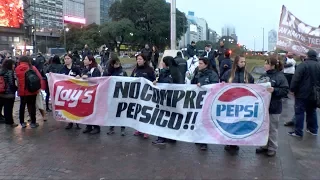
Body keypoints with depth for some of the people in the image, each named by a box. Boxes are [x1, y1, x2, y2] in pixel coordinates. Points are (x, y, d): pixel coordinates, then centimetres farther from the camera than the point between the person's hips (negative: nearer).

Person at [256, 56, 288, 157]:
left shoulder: (280, 76, -11)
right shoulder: (264, 76, 8)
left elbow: (285, 91, -15)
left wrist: (274, 90, -27)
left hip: (273, 108, -7)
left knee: (272, 129, 5)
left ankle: (272, 149, 20)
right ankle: (264, 146, 31)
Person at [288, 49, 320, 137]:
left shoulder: (303, 65, -13)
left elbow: (296, 79, -18)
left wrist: (292, 89, -8)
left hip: (302, 93, -6)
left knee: (299, 112, -1)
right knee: (312, 111, 18)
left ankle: (298, 132, 0)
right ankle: (313, 130, 26)